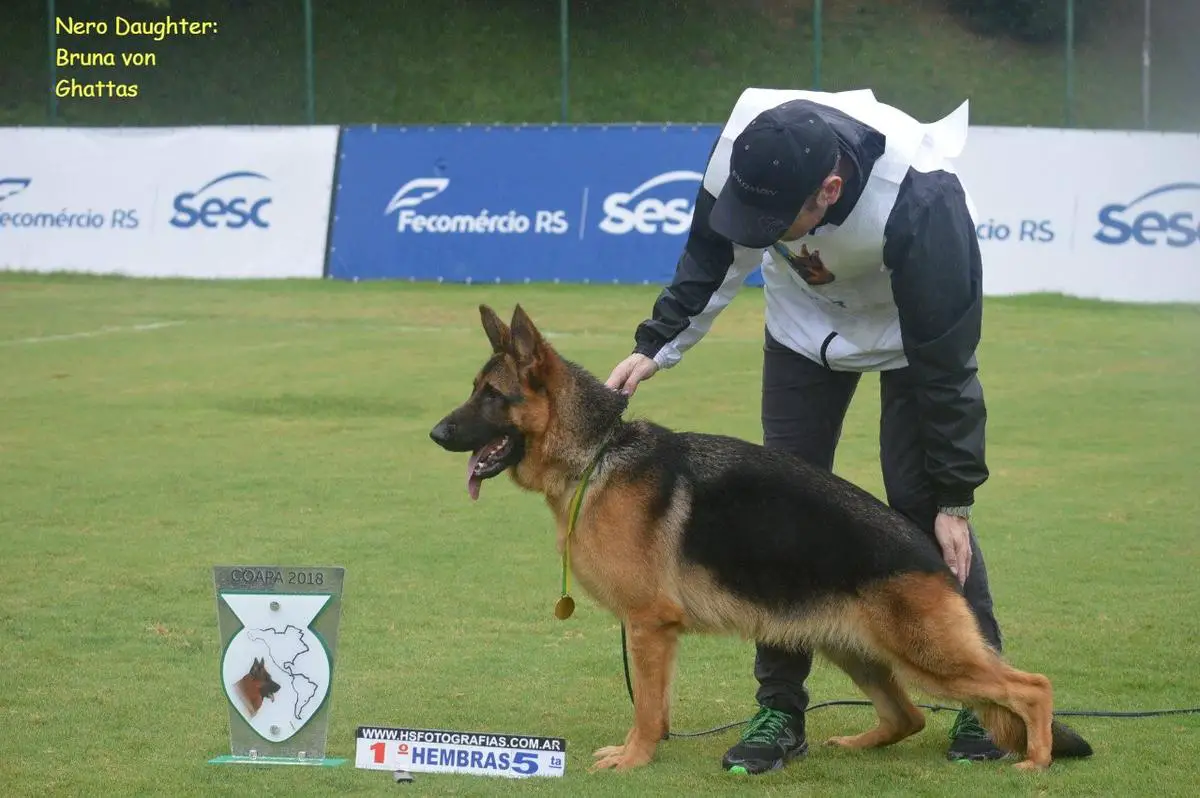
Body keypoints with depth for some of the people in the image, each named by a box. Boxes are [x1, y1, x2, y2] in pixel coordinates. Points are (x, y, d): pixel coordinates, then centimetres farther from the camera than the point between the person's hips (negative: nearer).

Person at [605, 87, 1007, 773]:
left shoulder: (920, 202, -43)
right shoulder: (745, 152, -31)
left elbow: (946, 360, -32)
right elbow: (714, 255, -6)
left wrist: (955, 496, -27)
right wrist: (657, 346, -10)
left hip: (915, 323, -4)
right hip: (807, 318, 4)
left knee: (920, 500, -12)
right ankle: (780, 708, 5)